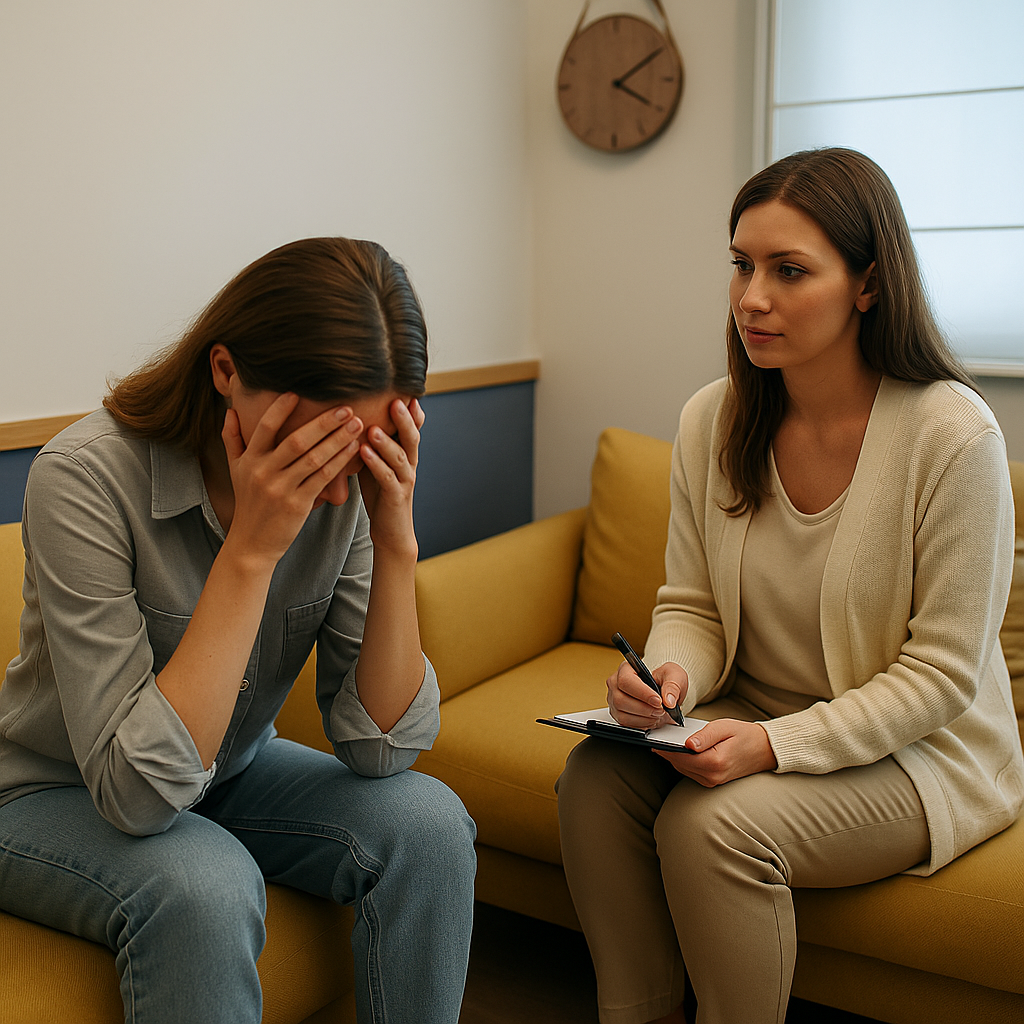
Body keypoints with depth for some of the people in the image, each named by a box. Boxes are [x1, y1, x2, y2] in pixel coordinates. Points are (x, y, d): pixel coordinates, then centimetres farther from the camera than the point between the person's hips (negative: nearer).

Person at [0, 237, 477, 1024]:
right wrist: (250, 549, -38)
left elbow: (380, 747, -16)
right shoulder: (87, 477, -29)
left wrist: (397, 542, -28)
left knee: (430, 823, -19)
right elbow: (140, 790, -32)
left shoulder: (349, 484, -15)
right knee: (203, 883, -34)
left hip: (230, 777, 4)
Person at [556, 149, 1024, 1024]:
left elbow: (942, 673, -17)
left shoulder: (953, 434, -20)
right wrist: (672, 673, -20)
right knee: (595, 779, -20)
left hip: (914, 753, -4)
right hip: (752, 719, 5)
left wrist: (777, 744, -26)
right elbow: (692, 606, 3)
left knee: (712, 822, -28)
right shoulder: (712, 420, -3)